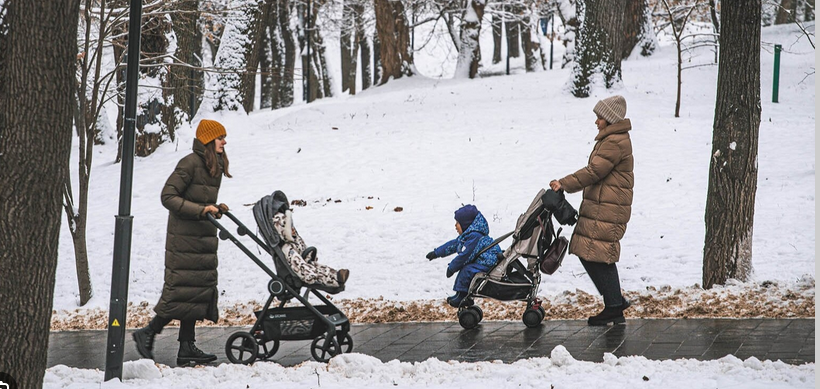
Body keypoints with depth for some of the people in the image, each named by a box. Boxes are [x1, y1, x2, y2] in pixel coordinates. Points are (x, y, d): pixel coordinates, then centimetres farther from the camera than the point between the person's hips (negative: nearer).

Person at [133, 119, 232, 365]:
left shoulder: (215, 165, 14)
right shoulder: (190, 164, -13)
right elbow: (168, 197, -17)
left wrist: (216, 209, 4)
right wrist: (201, 210, -22)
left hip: (204, 237, 9)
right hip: (184, 237, -9)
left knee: (198, 290, 6)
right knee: (182, 289, -8)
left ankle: (187, 348, 9)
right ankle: (147, 334, 7)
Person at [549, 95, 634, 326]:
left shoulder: (615, 142, -14)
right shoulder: (611, 139, 20)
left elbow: (594, 172, -19)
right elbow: (595, 172, 22)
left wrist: (564, 184, -15)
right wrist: (565, 185, 14)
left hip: (607, 210, -11)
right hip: (598, 208, 11)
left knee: (600, 257, -8)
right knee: (587, 254, 11)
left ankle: (614, 307, -2)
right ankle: (615, 301, 17)